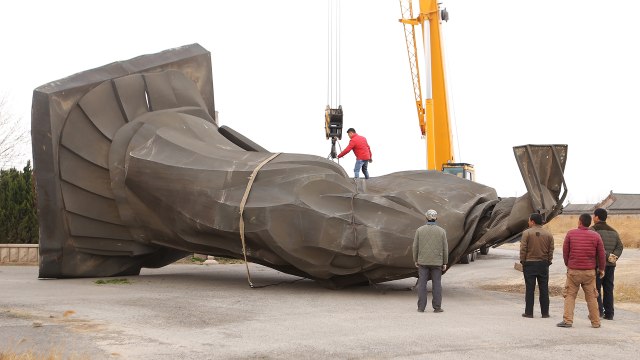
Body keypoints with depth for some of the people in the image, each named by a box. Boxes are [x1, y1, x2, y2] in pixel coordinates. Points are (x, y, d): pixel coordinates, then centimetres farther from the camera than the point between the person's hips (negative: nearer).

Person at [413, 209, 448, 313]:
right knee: (437, 284, 5)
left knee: (422, 284, 3)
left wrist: (415, 260, 8)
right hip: (436, 262, 0)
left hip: (423, 261, 0)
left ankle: (421, 307, 3)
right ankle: (437, 307, 3)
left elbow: (415, 246, -2)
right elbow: (445, 248, -2)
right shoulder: (441, 231, -3)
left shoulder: (420, 230, -4)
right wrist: (444, 263, 6)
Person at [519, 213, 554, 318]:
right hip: (543, 264, 3)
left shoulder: (527, 233, -7)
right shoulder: (548, 234, 4)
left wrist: (522, 261, 0)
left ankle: (529, 312, 3)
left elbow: (523, 249, -8)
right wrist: (548, 262, 12)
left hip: (530, 263, -3)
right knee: (544, 289, 8)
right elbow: (551, 250, 5)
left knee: (530, 289, 1)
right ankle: (545, 312, 10)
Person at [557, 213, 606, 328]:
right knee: (591, 297, 10)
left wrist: (568, 265, 19)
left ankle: (567, 320, -1)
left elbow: (565, 251, 2)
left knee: (569, 295, 5)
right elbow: (601, 254, 3)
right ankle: (595, 322, 14)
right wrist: (601, 269, 18)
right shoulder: (596, 236, -1)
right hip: (590, 271, 1)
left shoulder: (571, 233, -4)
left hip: (573, 271, -1)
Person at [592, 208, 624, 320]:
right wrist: (614, 256, -6)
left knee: (595, 288, 1)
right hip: (611, 265, 6)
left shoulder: (592, 230, -7)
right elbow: (620, 246, 5)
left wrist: (608, 255, -14)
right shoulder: (613, 231, 13)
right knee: (608, 289, 10)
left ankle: (599, 310, -8)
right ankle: (609, 314, 10)